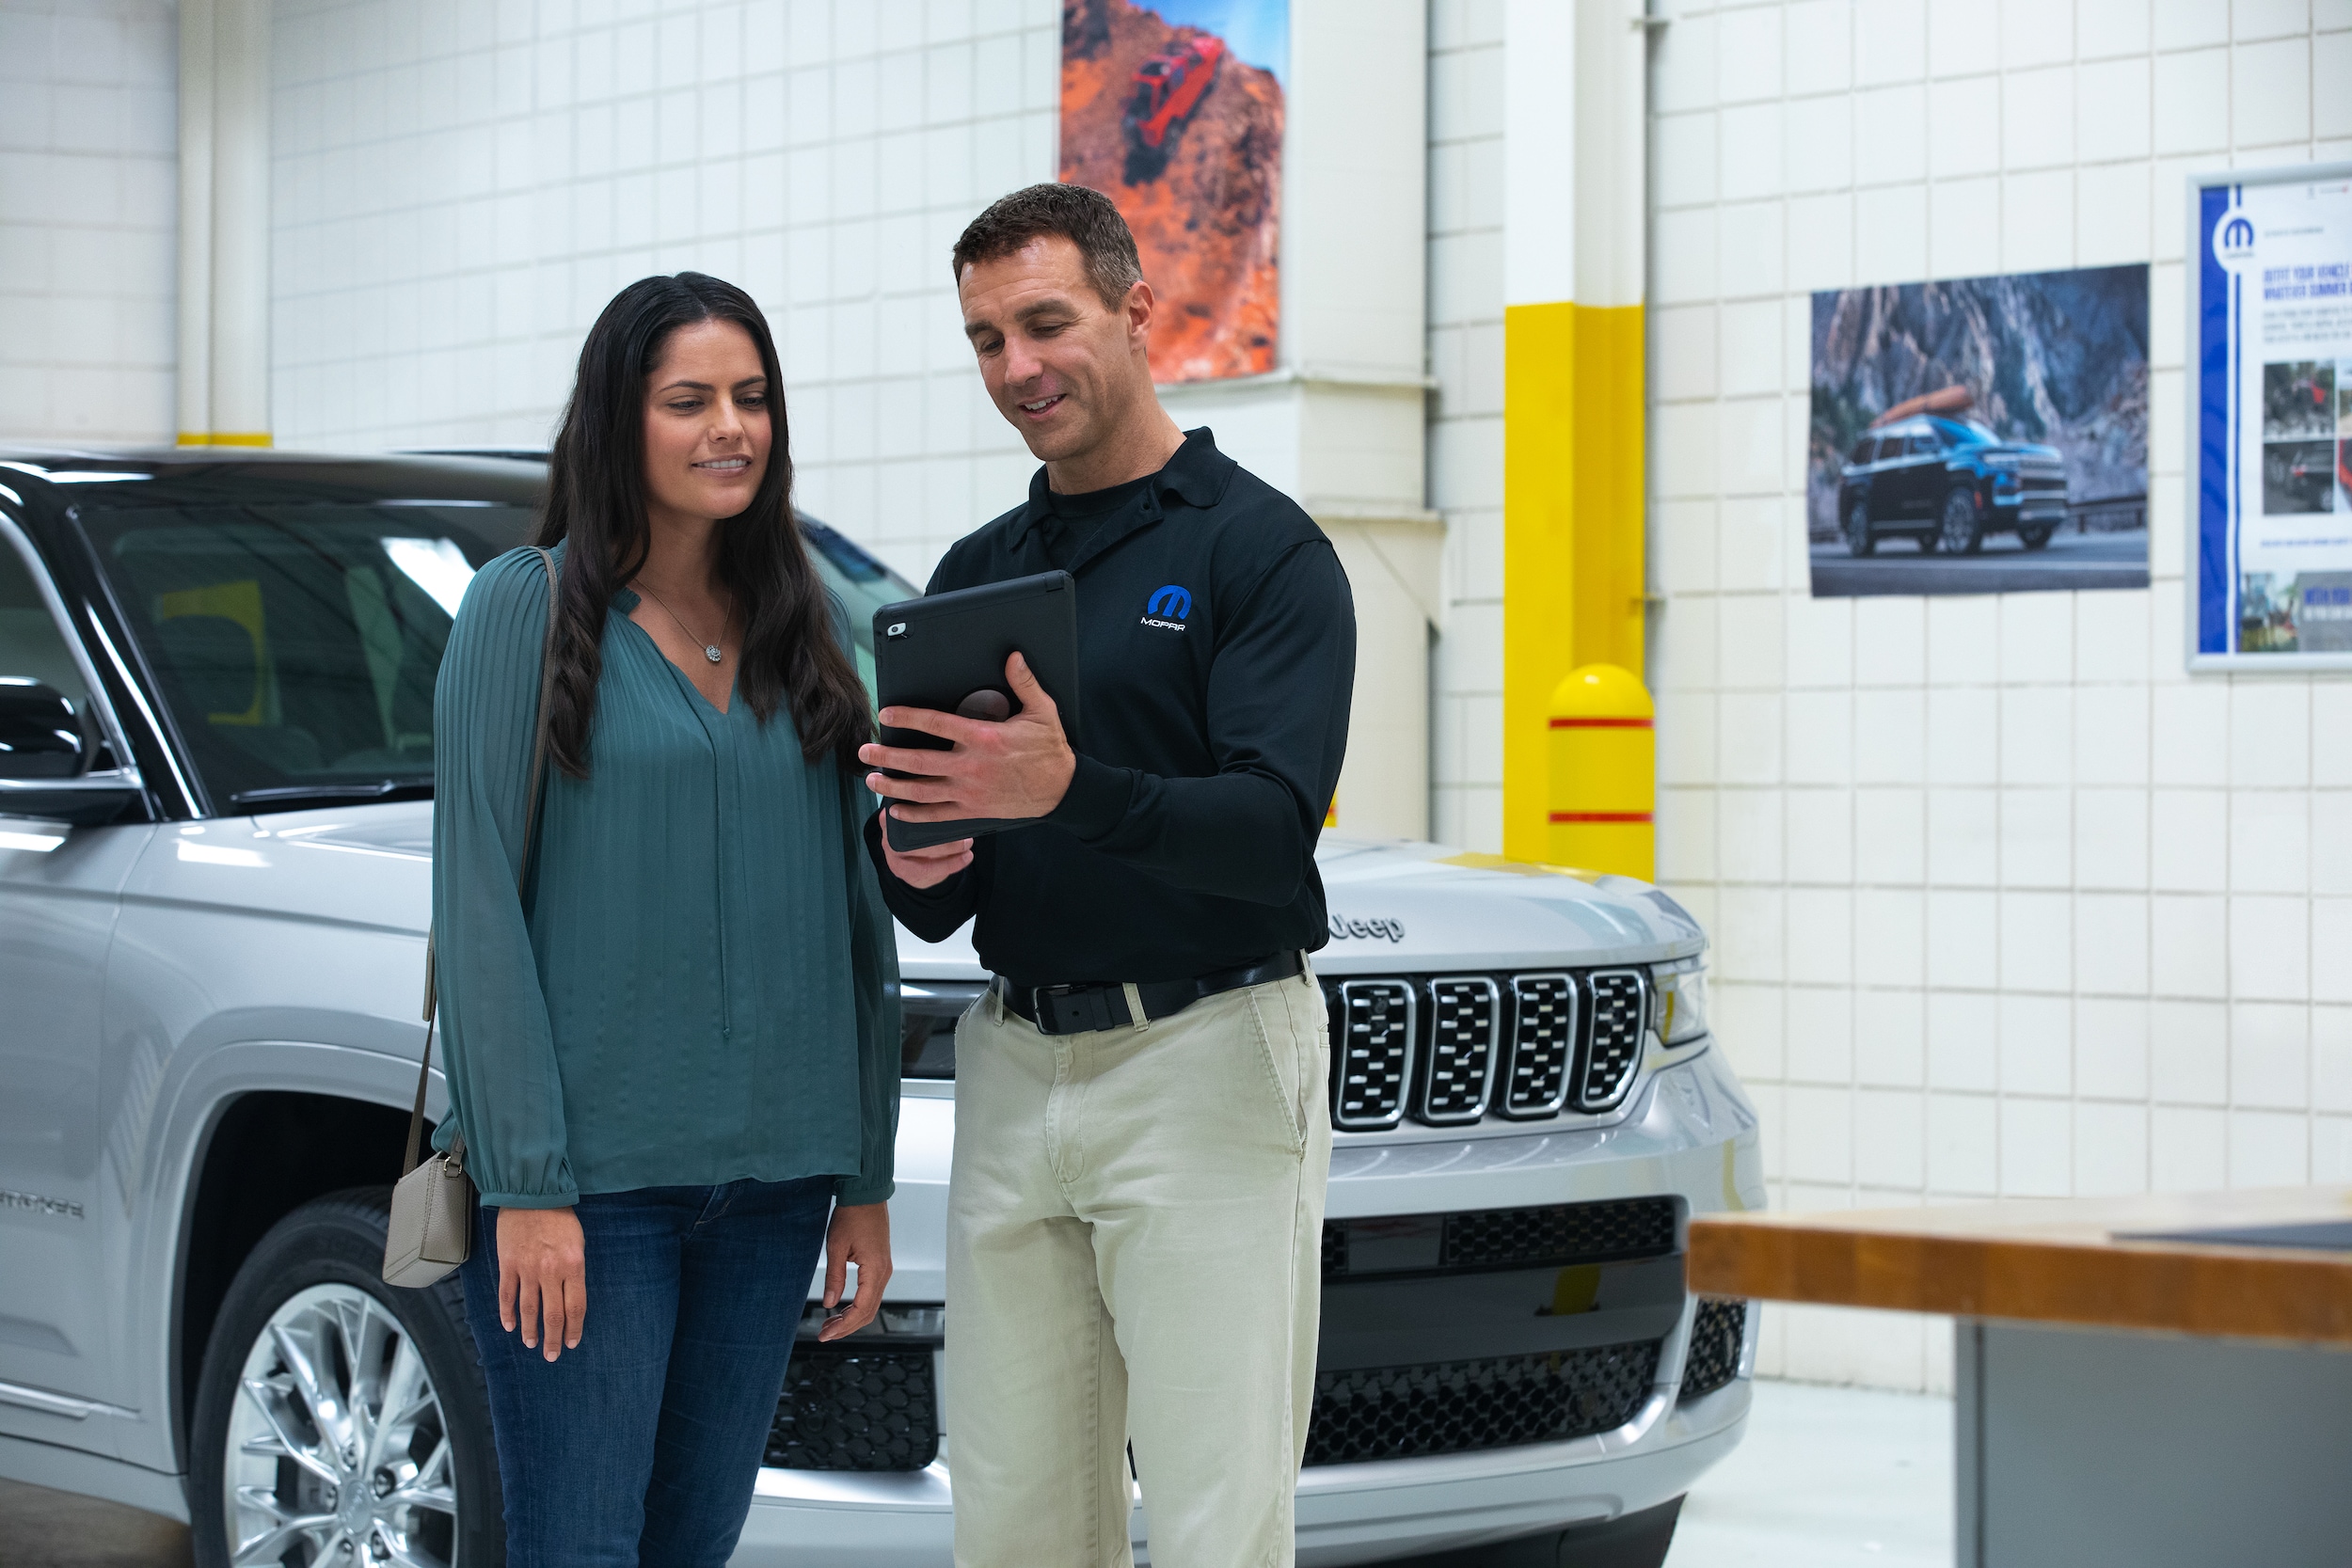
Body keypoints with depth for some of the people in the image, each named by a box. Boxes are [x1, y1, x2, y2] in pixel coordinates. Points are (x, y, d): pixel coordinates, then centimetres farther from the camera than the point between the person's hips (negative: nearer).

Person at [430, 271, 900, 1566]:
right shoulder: (524, 608, -3)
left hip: (769, 1170, 5)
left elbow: (858, 914, 13)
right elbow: (480, 904, -8)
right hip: (588, 1169, -5)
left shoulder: (810, 630, 11)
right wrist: (525, 1185, -14)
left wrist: (868, 1176, 9)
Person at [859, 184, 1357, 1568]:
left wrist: (1069, 792, -32)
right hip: (1014, 1071, 6)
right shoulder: (974, 576, 16)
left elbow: (1274, 828, -17)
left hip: (1206, 1054, -6)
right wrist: (917, 866, -8)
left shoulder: (1260, 548, -3)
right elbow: (932, 918, 16)